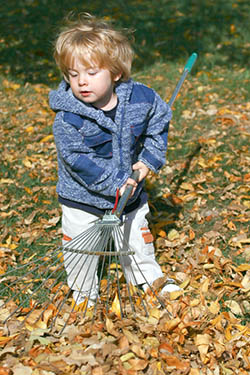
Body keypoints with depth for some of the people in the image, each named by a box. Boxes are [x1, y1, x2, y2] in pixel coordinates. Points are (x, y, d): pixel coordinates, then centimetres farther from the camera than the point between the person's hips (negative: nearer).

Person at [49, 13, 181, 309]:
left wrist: (150, 159, -5)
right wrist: (114, 184, -27)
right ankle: (84, 294, 36)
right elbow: (79, 161, -27)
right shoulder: (67, 119, -27)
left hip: (128, 189, 3)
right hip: (82, 198, -3)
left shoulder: (141, 98, -17)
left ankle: (150, 277, 47)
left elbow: (159, 121, 2)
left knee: (138, 236, 23)